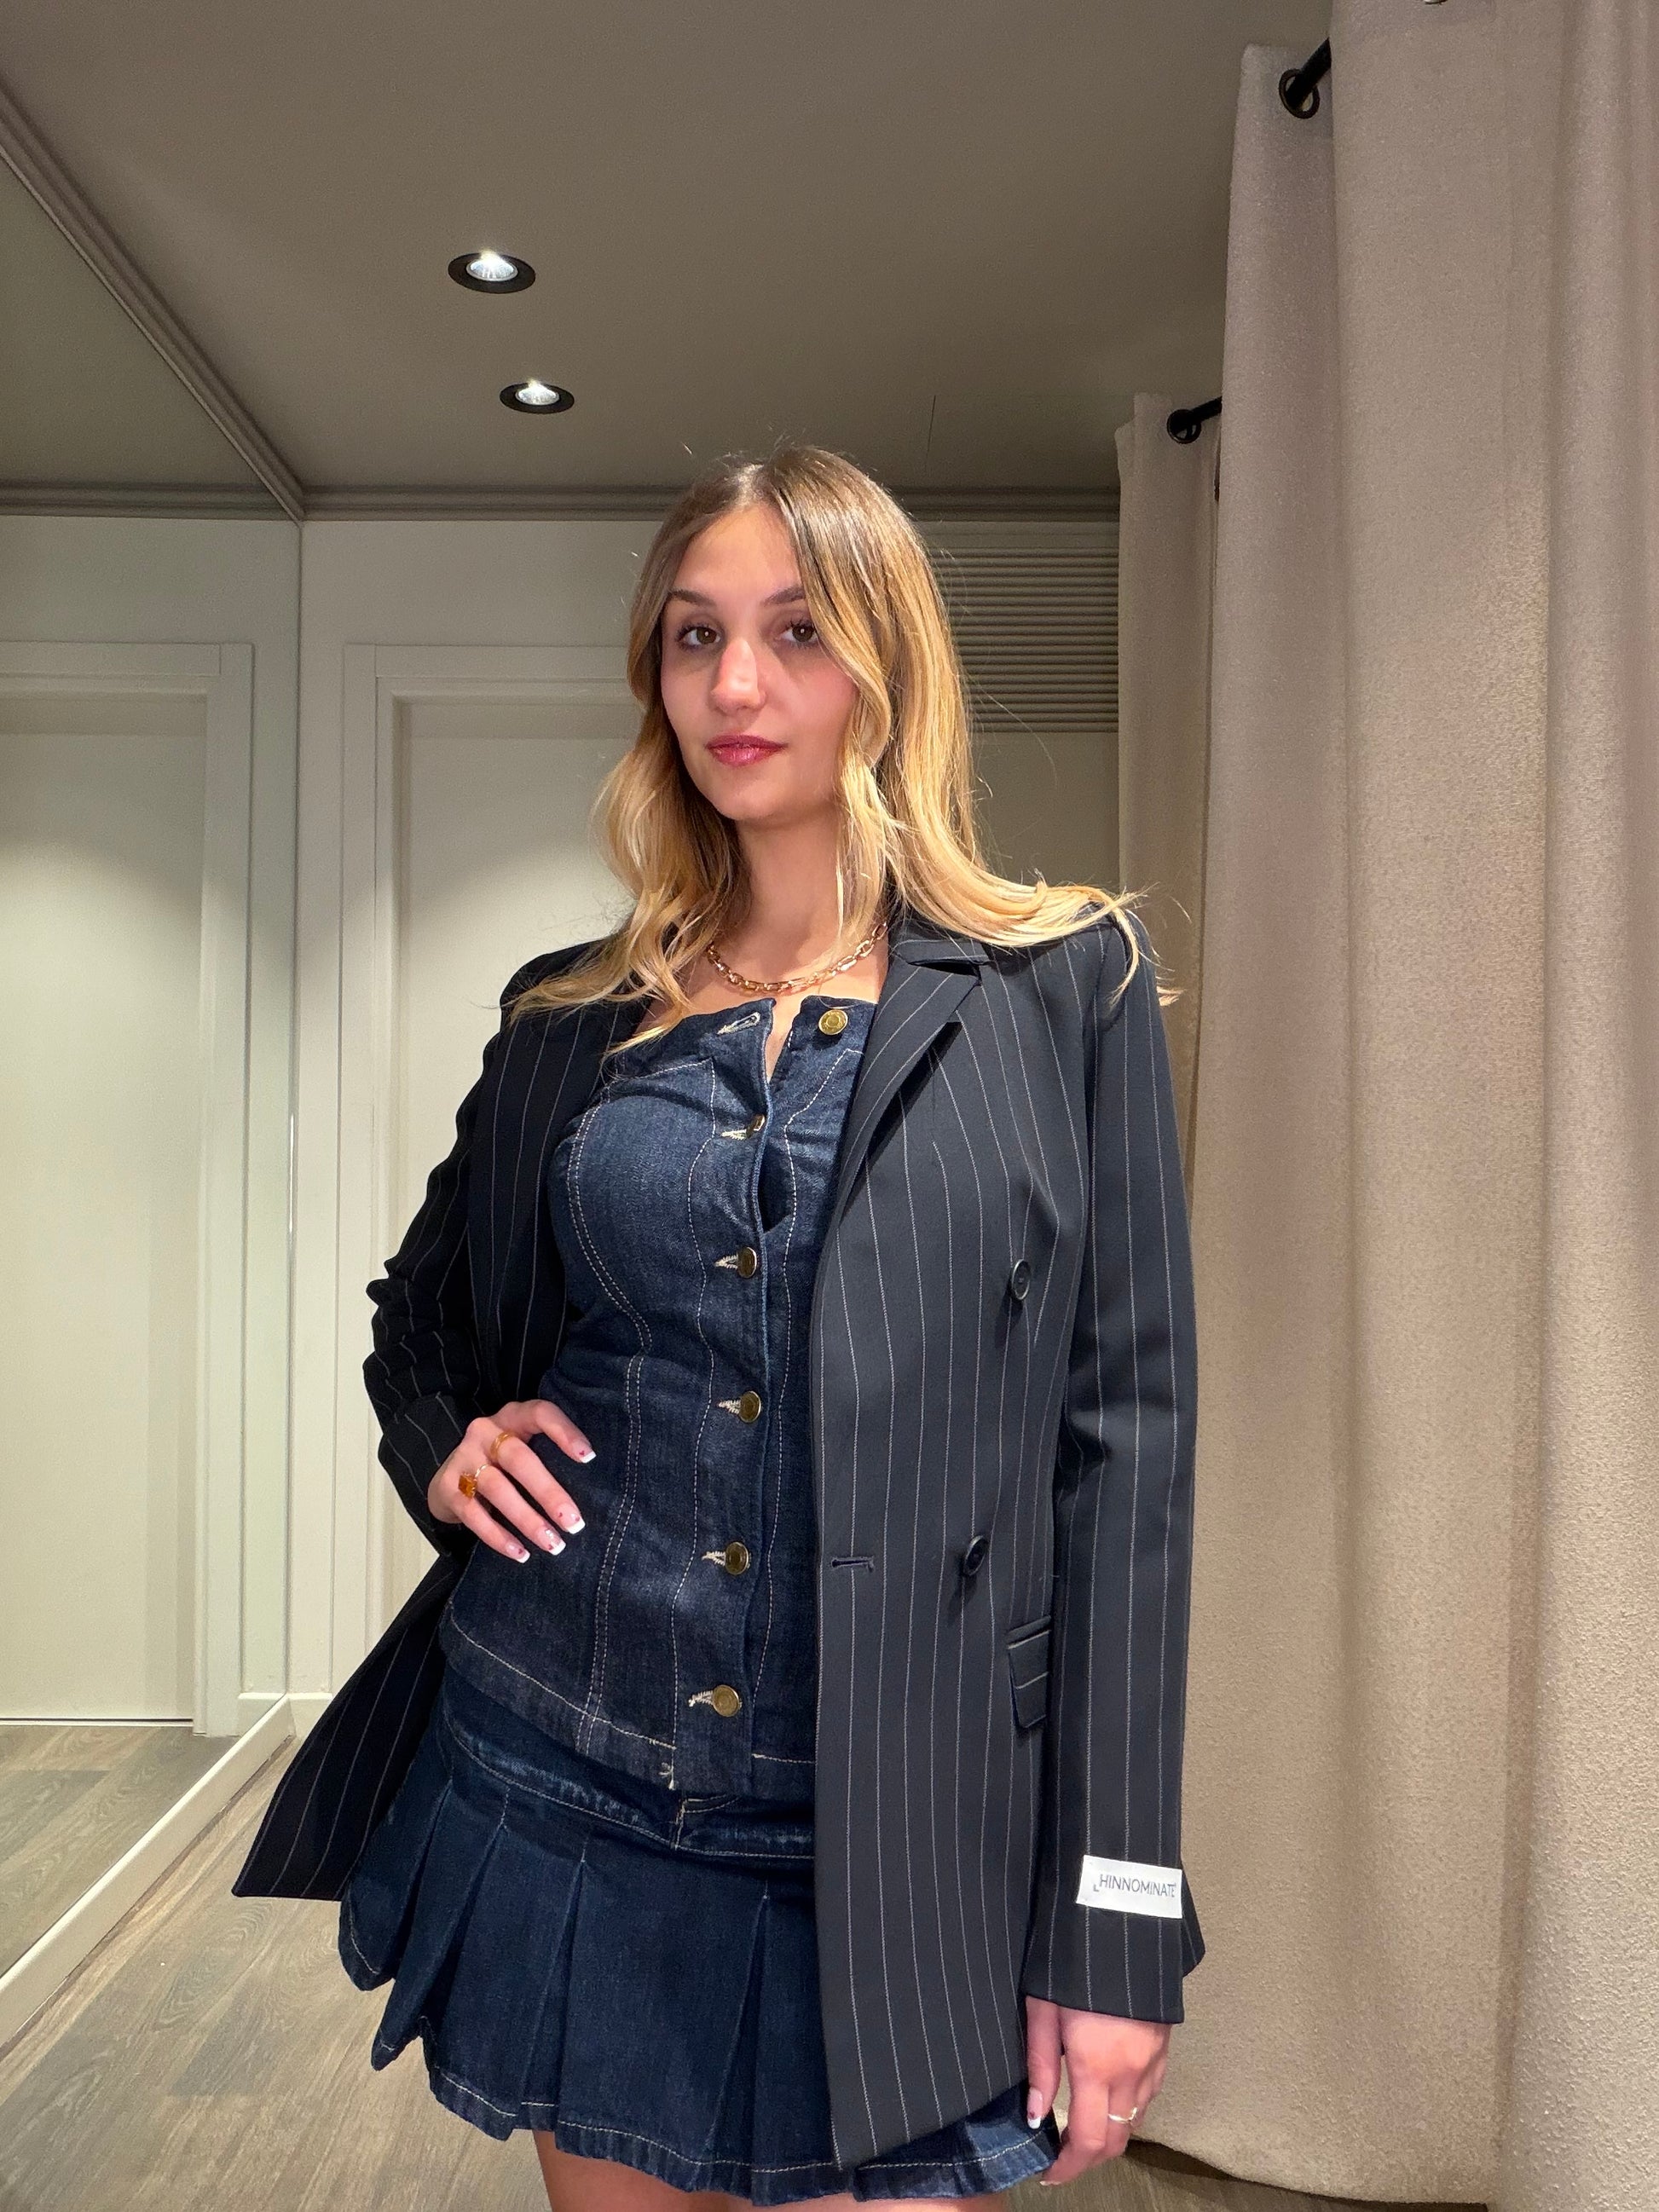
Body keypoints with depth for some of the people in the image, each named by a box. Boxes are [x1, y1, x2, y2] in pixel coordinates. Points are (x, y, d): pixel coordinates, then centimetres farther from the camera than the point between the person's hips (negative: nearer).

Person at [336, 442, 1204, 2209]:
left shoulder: (1065, 989, -4)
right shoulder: (571, 1016, 5)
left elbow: (1123, 1434, -7)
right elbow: (420, 1311, 22)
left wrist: (1114, 1926, -9)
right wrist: (440, 1446, -1)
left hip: (896, 1831, -3)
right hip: (566, 1784, 3)